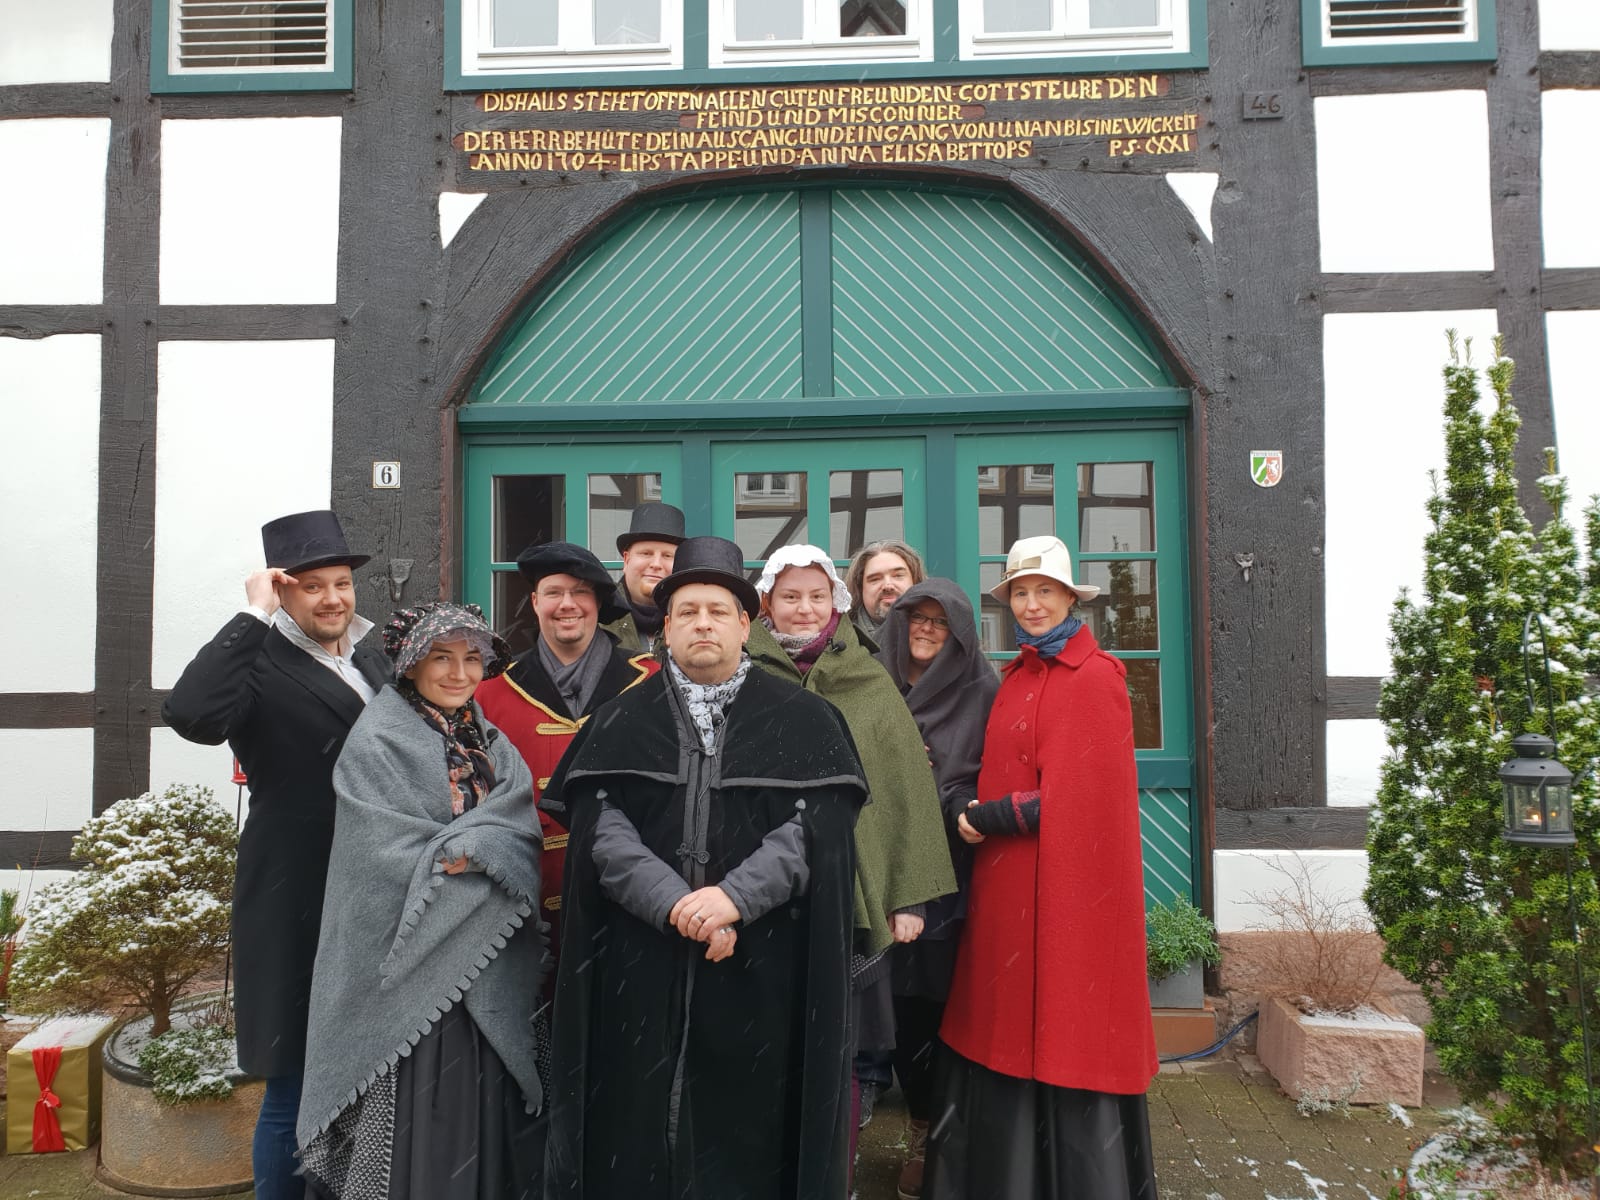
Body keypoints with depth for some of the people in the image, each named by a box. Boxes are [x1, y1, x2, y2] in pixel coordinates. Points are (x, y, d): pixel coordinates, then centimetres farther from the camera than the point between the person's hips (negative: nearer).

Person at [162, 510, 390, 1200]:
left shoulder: (371, 662, 11)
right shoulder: (261, 667, -11)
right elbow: (190, 714, -33)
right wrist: (254, 616, -27)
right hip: (299, 906, -7)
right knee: (297, 1091, 5)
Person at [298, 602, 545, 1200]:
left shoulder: (493, 745, 11)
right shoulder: (376, 742, -6)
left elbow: (520, 835, -1)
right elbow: (386, 856, -14)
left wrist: (465, 851, -18)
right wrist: (480, 847, -11)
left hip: (488, 976, 5)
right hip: (407, 967, -5)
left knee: (483, 1118, 10)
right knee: (413, 1123, 0)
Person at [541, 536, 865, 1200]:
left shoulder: (802, 720, 4)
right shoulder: (622, 722, 7)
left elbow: (817, 823, -6)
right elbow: (600, 825, -3)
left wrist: (736, 897, -18)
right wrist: (673, 903, -16)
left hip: (761, 968, -1)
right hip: (643, 965, 1)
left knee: (747, 1129, 6)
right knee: (642, 1125, 7)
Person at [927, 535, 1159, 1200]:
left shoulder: (1094, 678, -10)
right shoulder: (1016, 676, 12)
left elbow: (1084, 795, -15)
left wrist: (993, 818, -10)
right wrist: (984, 814, -3)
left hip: (1066, 881, -7)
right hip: (1007, 883, 7)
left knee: (1063, 1024, 3)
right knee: (1005, 1029, 13)